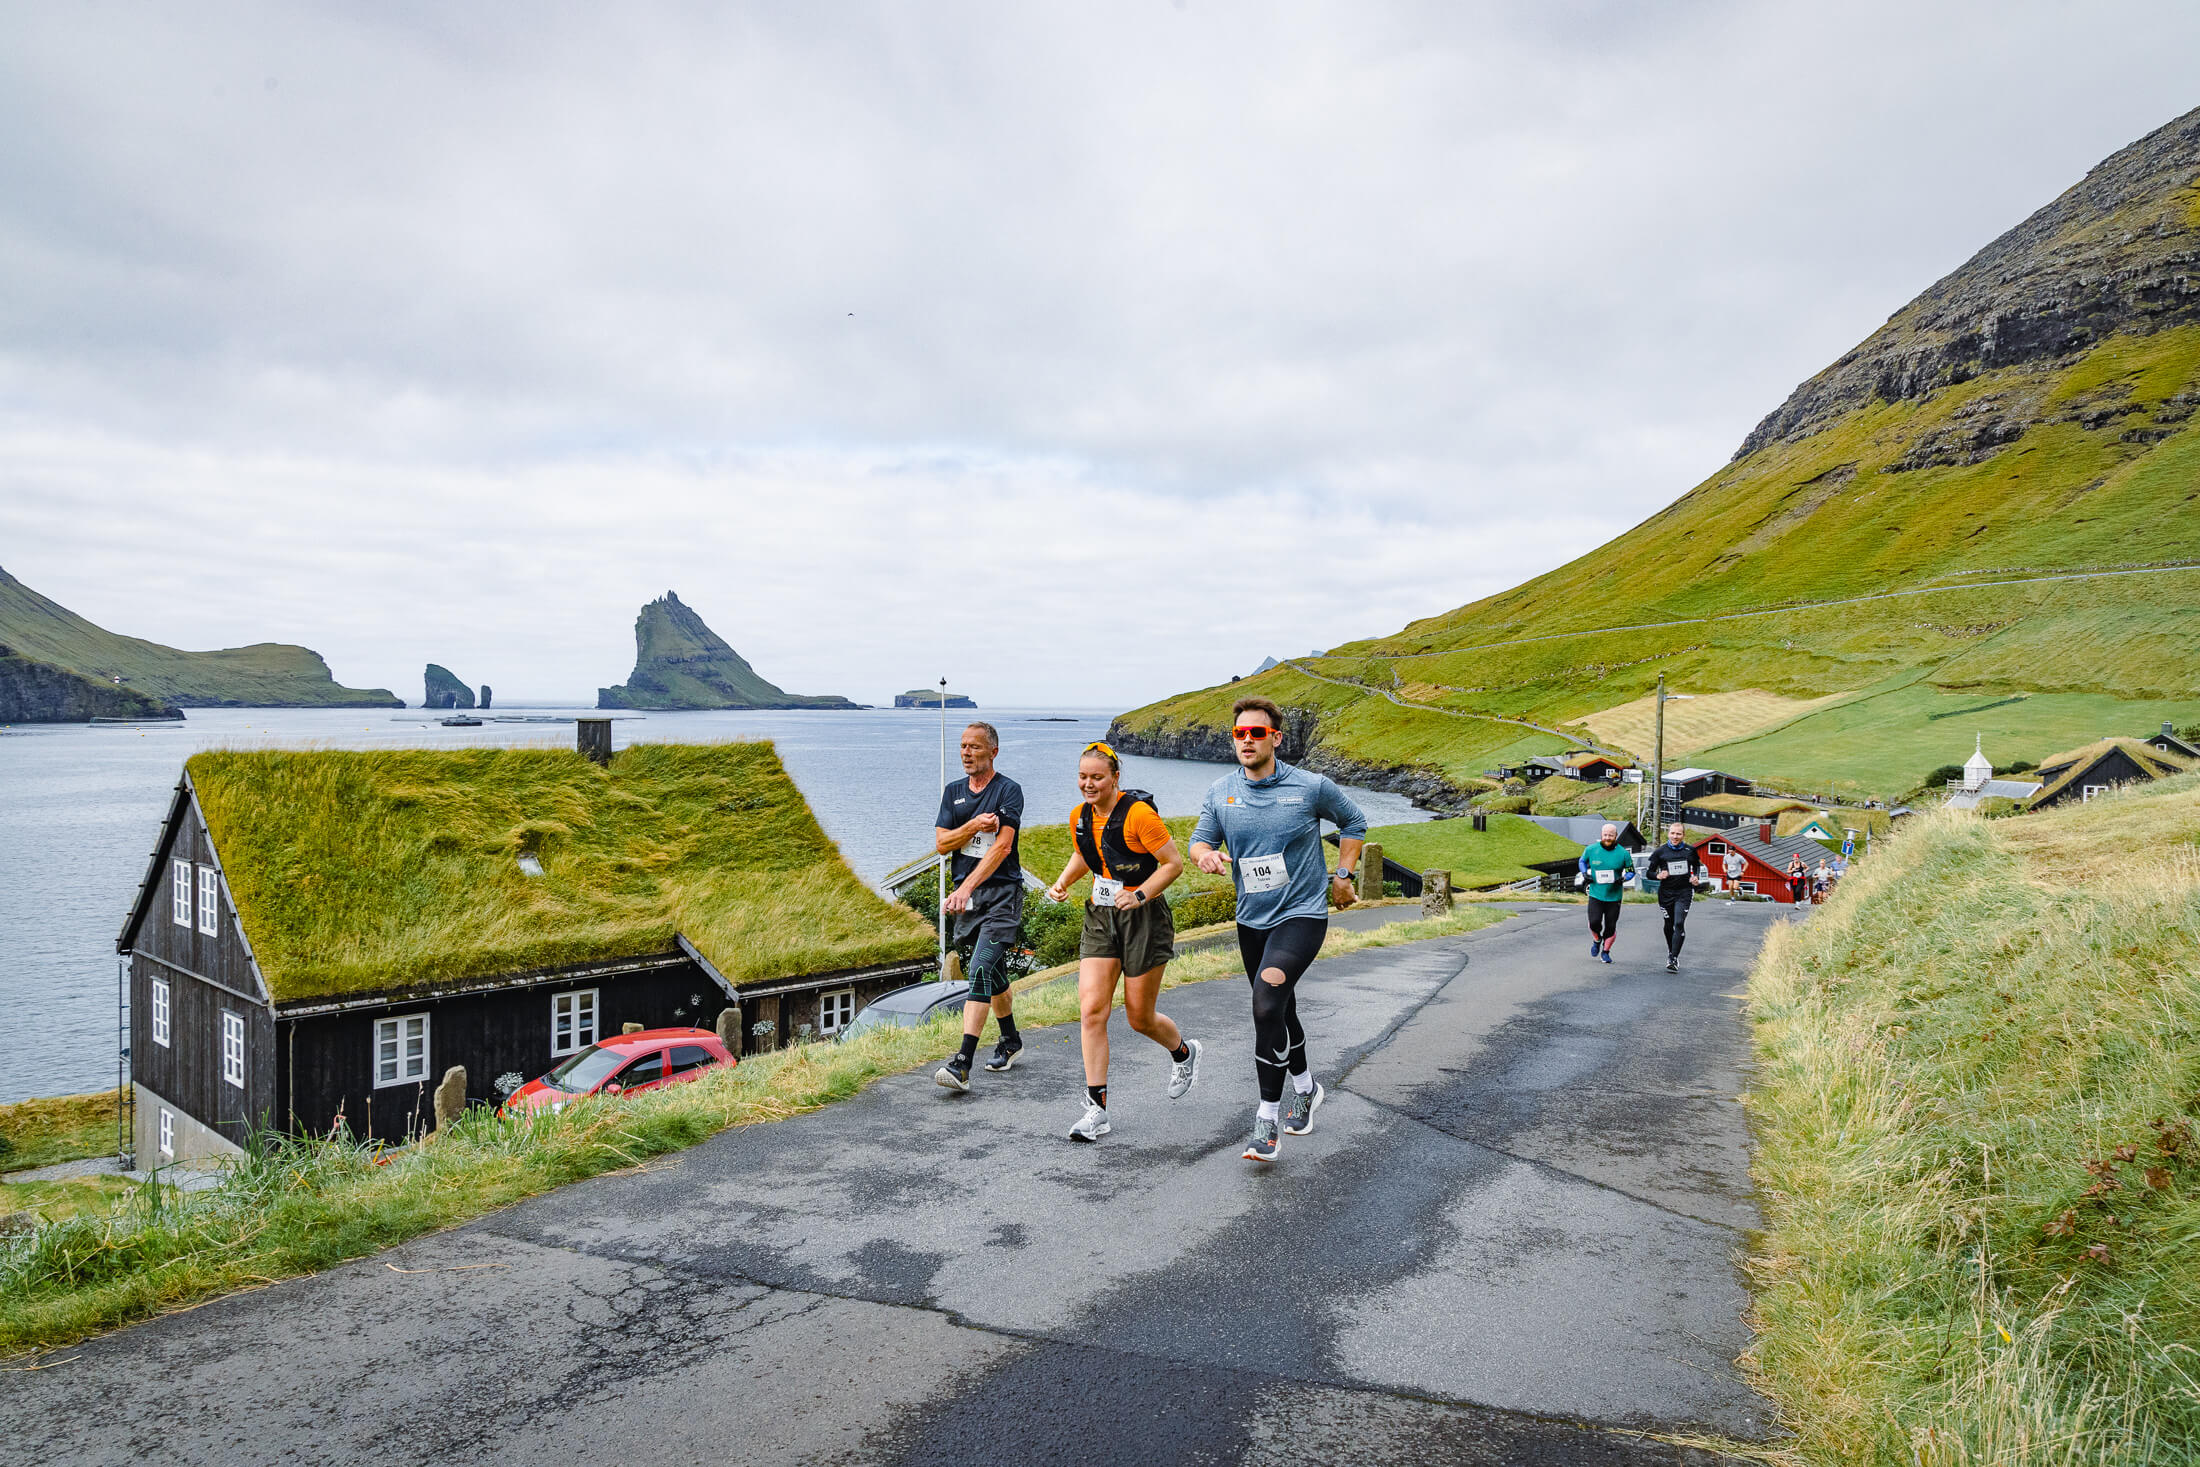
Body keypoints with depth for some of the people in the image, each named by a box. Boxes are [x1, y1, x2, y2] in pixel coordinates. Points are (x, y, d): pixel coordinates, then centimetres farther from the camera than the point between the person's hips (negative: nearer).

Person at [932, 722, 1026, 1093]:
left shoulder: (1009, 790, -7)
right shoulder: (953, 792, 12)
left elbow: (1002, 846, -17)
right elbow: (941, 844, 5)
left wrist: (967, 887, -25)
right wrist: (973, 826, -13)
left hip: (1002, 892, -6)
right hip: (966, 896, 6)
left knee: (981, 970, -18)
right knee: (994, 973, 17)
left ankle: (962, 1065, -22)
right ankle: (1011, 1041, 37)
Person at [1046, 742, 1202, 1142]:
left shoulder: (1138, 813, -16)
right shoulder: (1080, 817, 4)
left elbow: (1173, 863, -12)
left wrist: (1140, 895, -23)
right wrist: (1063, 883, 4)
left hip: (1142, 918, -5)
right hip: (1099, 917, 5)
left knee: (1140, 1017, 6)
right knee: (1091, 1009, -8)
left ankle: (1184, 1053, 40)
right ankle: (1097, 1110, -2)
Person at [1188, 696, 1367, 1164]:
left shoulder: (1312, 787, -9)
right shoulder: (1220, 793, -1)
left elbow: (1353, 822, 8)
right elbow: (1199, 839, 6)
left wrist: (1343, 874, 3)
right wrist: (1205, 855, -17)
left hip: (1302, 915, -5)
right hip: (1251, 920, 5)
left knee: (1267, 1002, -25)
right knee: (1277, 1012, 20)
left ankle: (1268, 1118, -16)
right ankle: (1306, 1087, 46)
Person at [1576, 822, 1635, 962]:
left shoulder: (1623, 853, -6)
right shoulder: (1591, 849, -3)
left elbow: (1631, 871, 6)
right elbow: (1583, 861, 17)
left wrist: (1623, 879, -15)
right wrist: (1585, 874, 0)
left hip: (1614, 896, 0)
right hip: (1595, 894, 0)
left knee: (1611, 927, 4)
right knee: (1594, 922, -14)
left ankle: (1606, 951, 27)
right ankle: (1597, 940, 20)